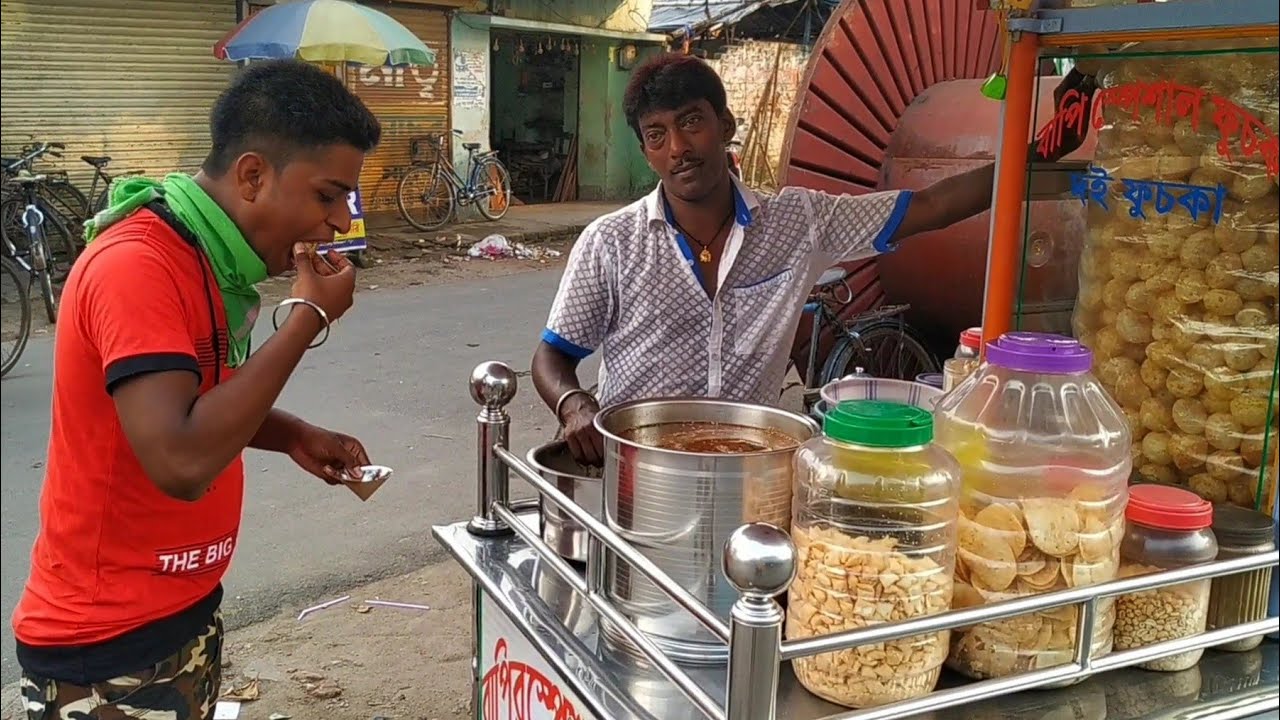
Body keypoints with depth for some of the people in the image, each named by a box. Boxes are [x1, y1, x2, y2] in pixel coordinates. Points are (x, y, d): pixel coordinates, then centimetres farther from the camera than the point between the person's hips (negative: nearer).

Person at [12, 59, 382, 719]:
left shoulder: (202, 256, 4)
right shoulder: (137, 267, -24)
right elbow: (183, 461, -33)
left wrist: (293, 436, 0)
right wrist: (308, 316, -26)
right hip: (109, 646, -8)